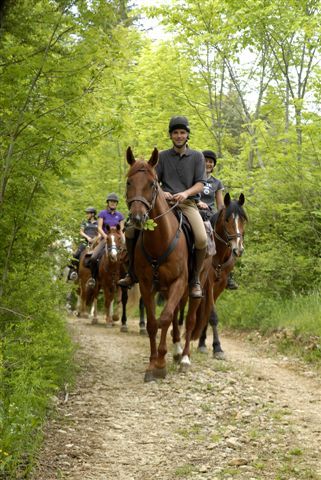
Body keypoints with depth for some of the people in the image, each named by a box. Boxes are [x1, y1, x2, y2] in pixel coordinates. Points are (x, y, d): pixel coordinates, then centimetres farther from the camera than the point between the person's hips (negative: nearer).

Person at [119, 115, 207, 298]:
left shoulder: (197, 156, 10)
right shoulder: (163, 156, 13)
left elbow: (200, 184, 2)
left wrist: (186, 193, -18)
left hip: (188, 203, -2)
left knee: (202, 239, -29)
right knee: (131, 230, -14)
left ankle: (195, 279, -7)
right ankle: (133, 273, 5)